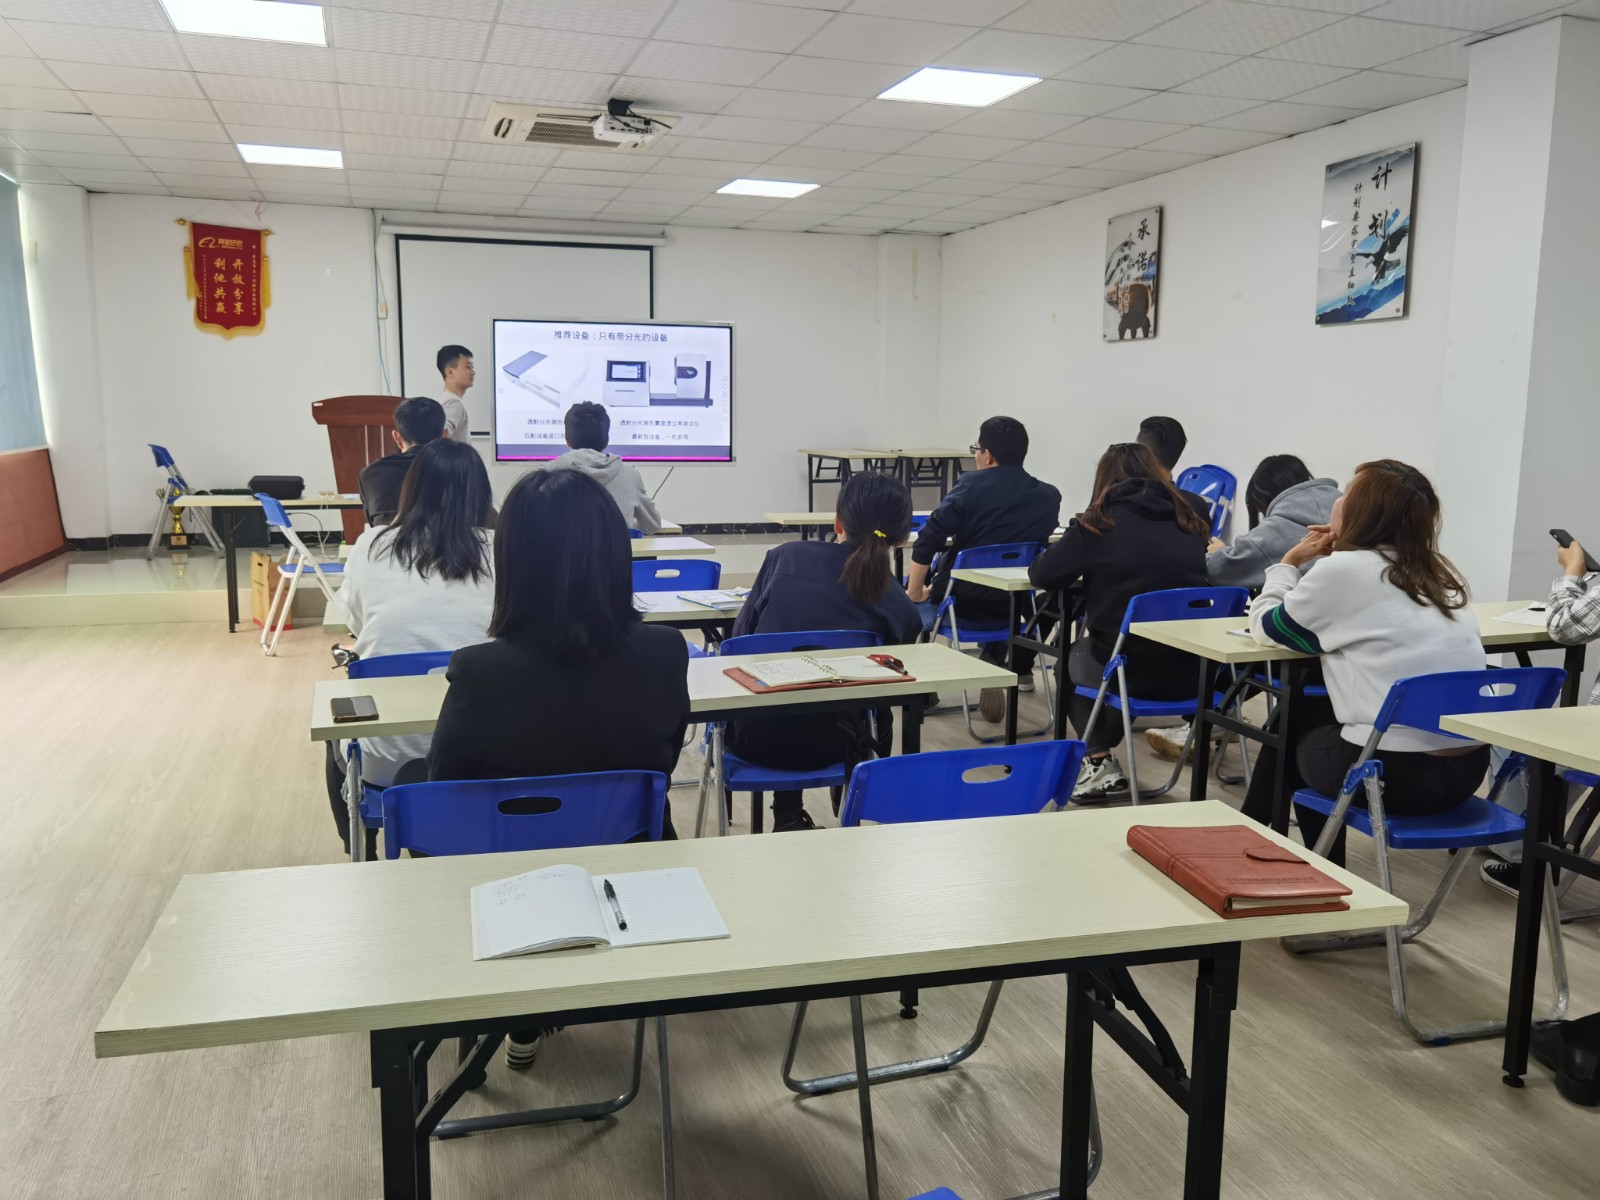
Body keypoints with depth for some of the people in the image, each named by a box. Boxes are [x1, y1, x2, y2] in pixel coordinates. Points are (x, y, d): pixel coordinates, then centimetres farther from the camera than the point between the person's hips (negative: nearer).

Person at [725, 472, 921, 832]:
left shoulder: (786, 557, -5)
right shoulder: (901, 609, -5)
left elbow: (740, 638, 3)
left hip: (752, 735, 1)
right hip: (827, 746, -1)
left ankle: (789, 818, 40)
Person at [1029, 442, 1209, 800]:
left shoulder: (1098, 523, -3)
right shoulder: (1189, 522, 10)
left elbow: (1041, 575, 1)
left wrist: (1091, 568, 22)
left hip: (1131, 669, -5)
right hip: (1192, 669, 5)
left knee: (1072, 657, 29)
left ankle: (1100, 761, 19)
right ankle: (1102, 760, 43)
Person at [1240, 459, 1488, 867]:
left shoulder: (1342, 569, -9)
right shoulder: (1438, 570, 11)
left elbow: (1267, 627, 4)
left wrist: (1290, 562, 16)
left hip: (1399, 772, -6)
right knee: (1316, 713, 26)